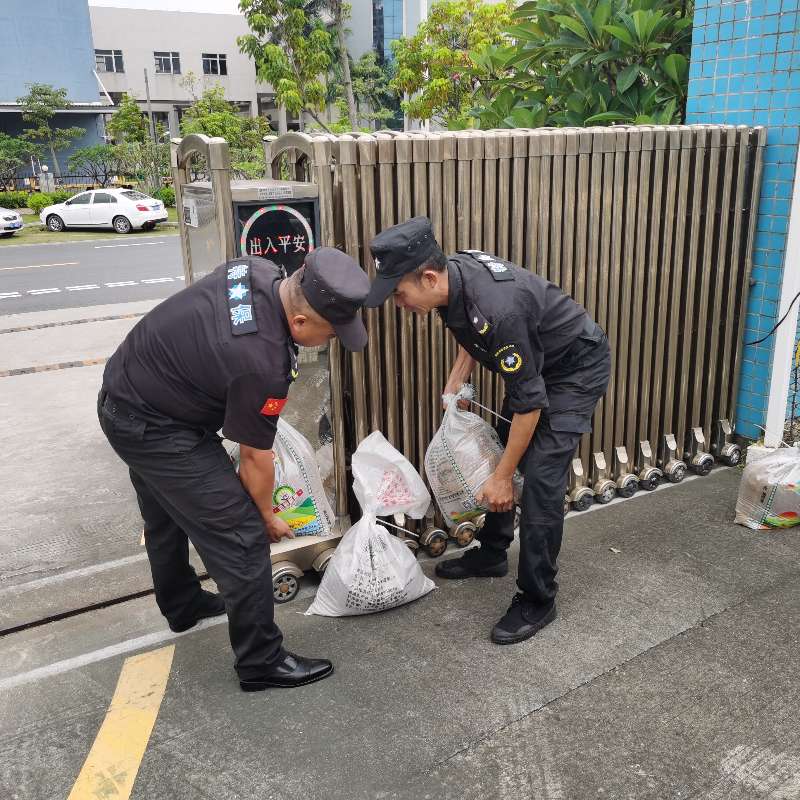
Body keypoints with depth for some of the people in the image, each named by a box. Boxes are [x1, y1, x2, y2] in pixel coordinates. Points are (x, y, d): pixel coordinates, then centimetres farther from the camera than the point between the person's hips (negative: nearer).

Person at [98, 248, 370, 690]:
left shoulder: (261, 271, -10)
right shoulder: (261, 363, -32)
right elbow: (255, 457, -17)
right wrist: (267, 515, 0)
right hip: (155, 430, -10)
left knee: (167, 517, 27)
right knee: (241, 536, -5)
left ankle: (182, 605, 50)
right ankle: (262, 662, 8)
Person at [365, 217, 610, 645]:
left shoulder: (497, 309, -39)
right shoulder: (452, 274, -13)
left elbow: (529, 401, -30)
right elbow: (471, 331, 11)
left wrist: (503, 476, -22)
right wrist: (455, 383, 0)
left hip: (577, 368, -9)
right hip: (533, 362, 9)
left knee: (540, 477, -13)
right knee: (498, 452, 15)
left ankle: (537, 601, 1)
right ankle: (491, 554, 34)